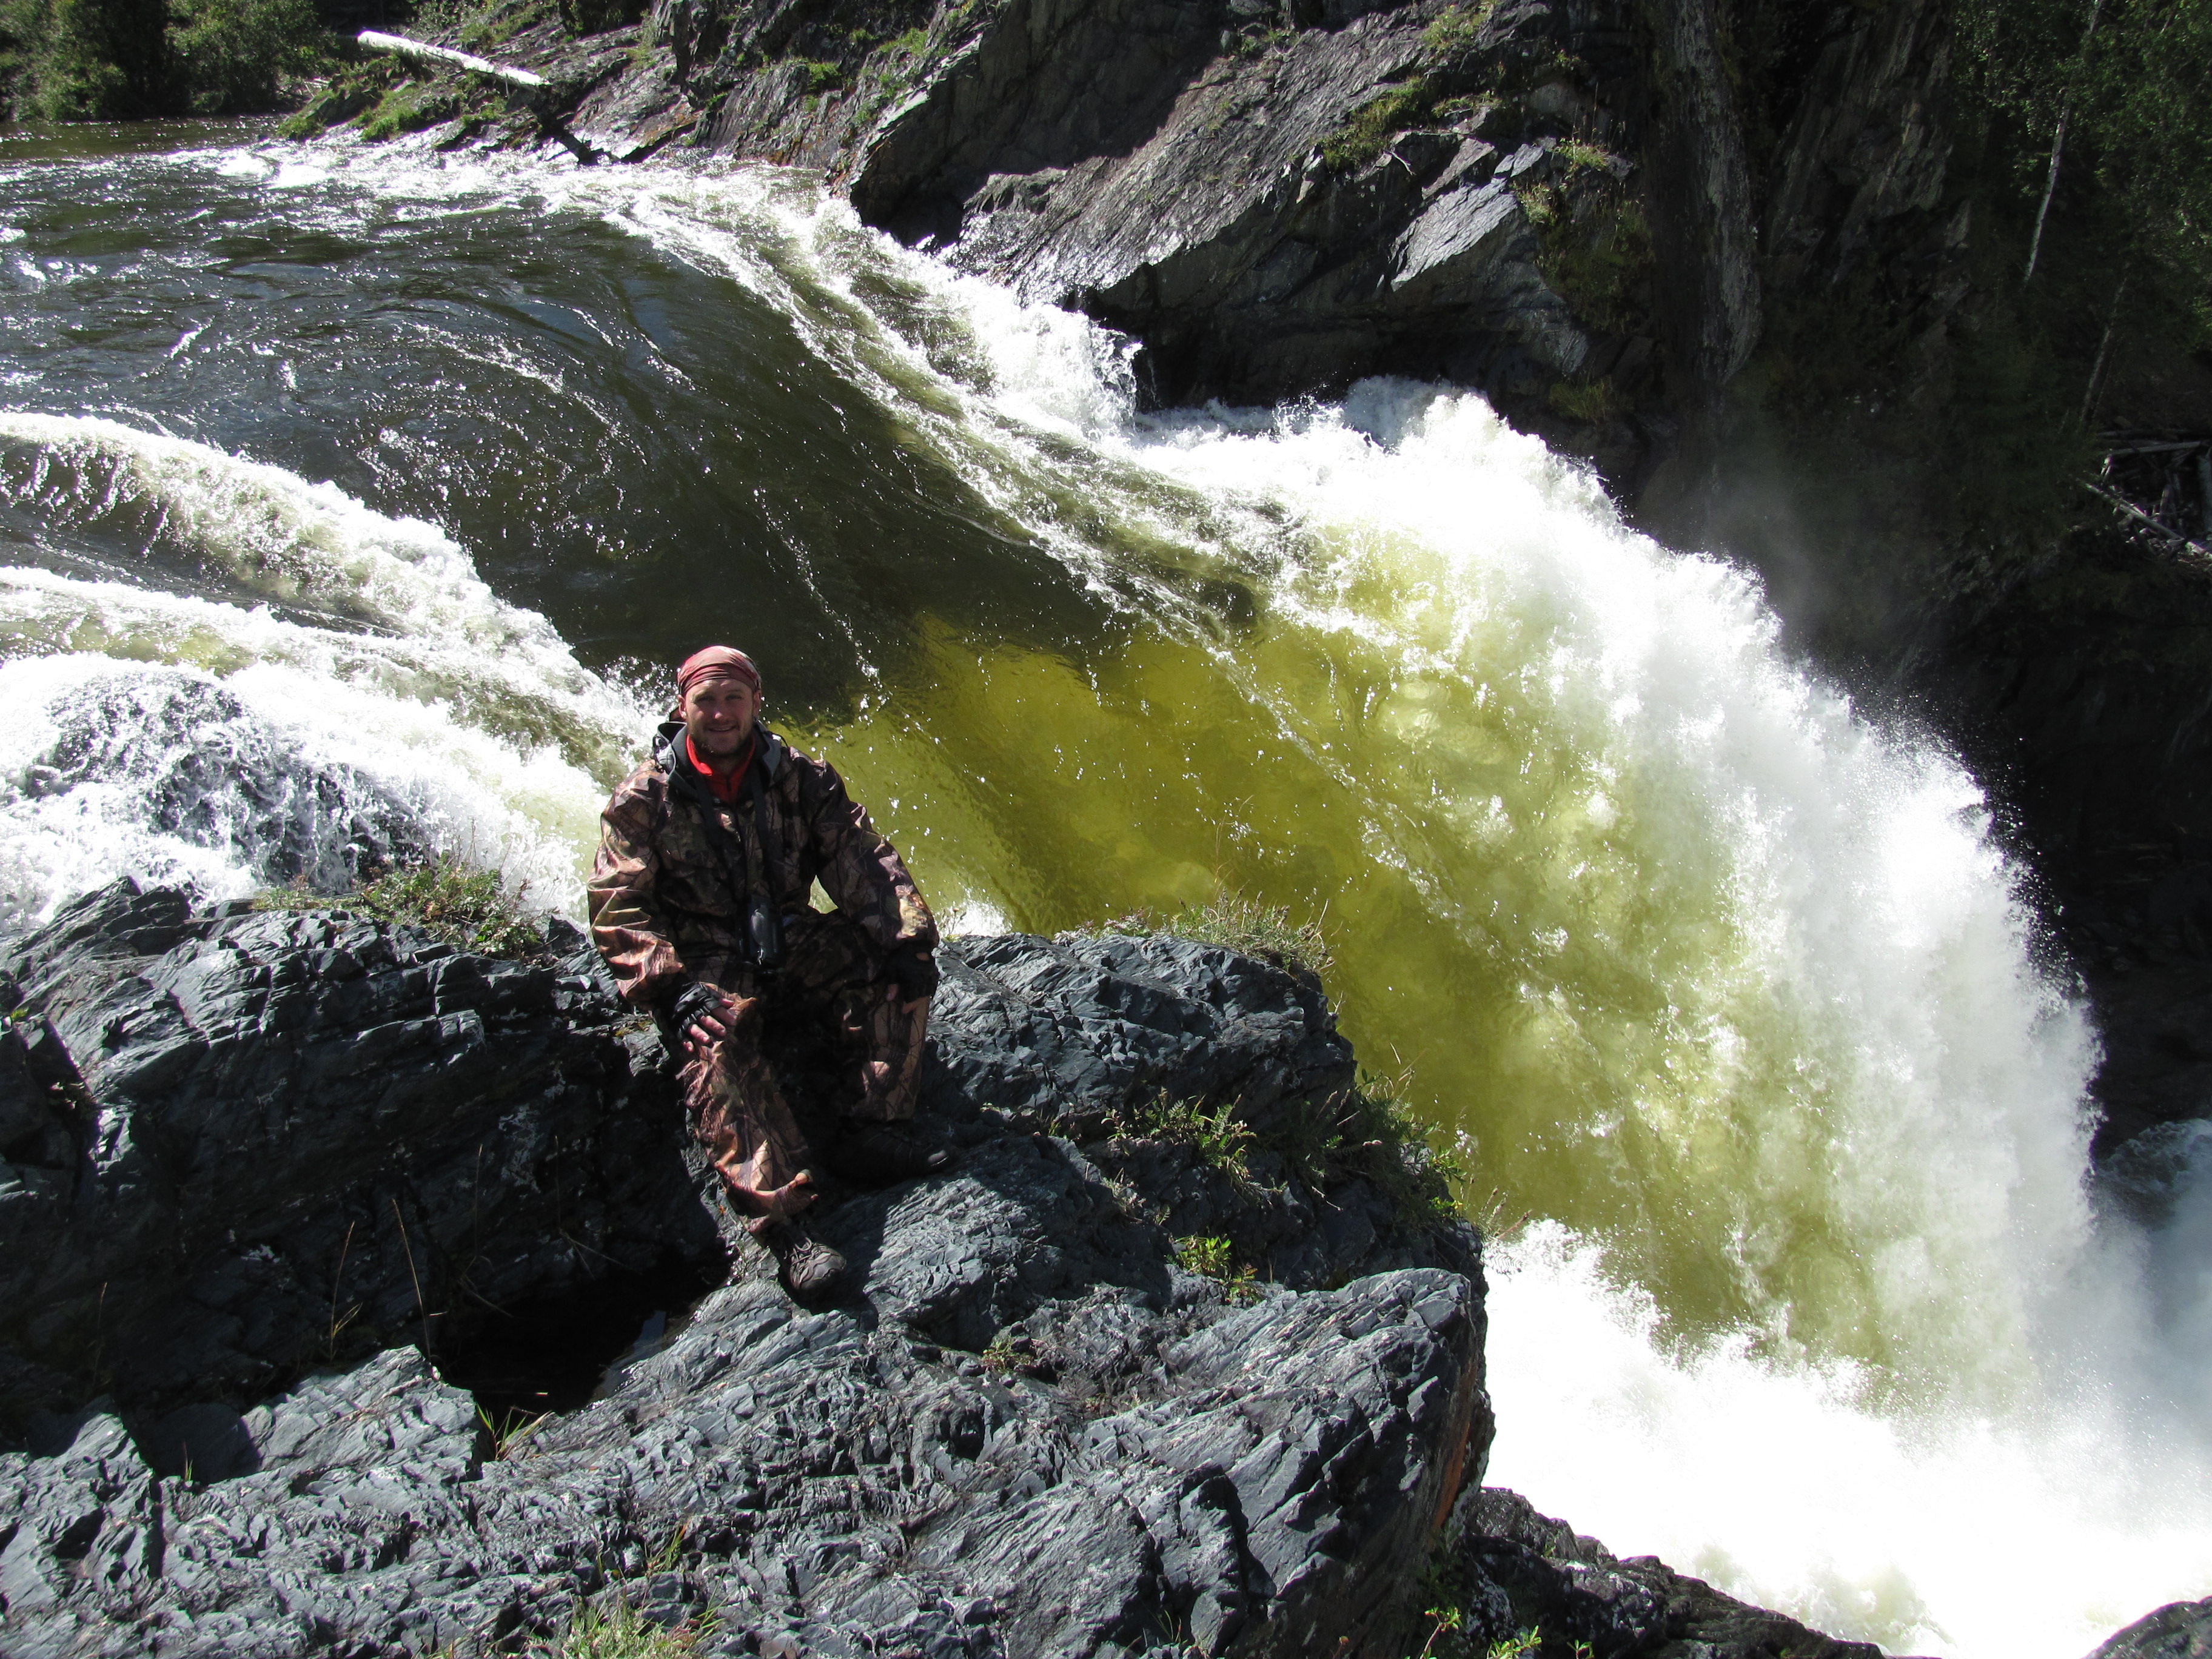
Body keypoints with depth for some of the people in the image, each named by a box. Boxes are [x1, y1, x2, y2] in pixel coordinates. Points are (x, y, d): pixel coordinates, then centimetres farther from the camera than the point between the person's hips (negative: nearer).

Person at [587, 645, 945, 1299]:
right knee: (715, 1048, -34)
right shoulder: (644, 799, -1)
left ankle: (867, 1133, -22)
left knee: (895, 965, -20)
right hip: (704, 968, -3)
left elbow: (861, 862, -4)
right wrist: (672, 988, -25)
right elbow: (617, 909, -8)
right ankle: (782, 1223, -43)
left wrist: (907, 939, -21)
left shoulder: (801, 778, 5)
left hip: (794, 948, 4)